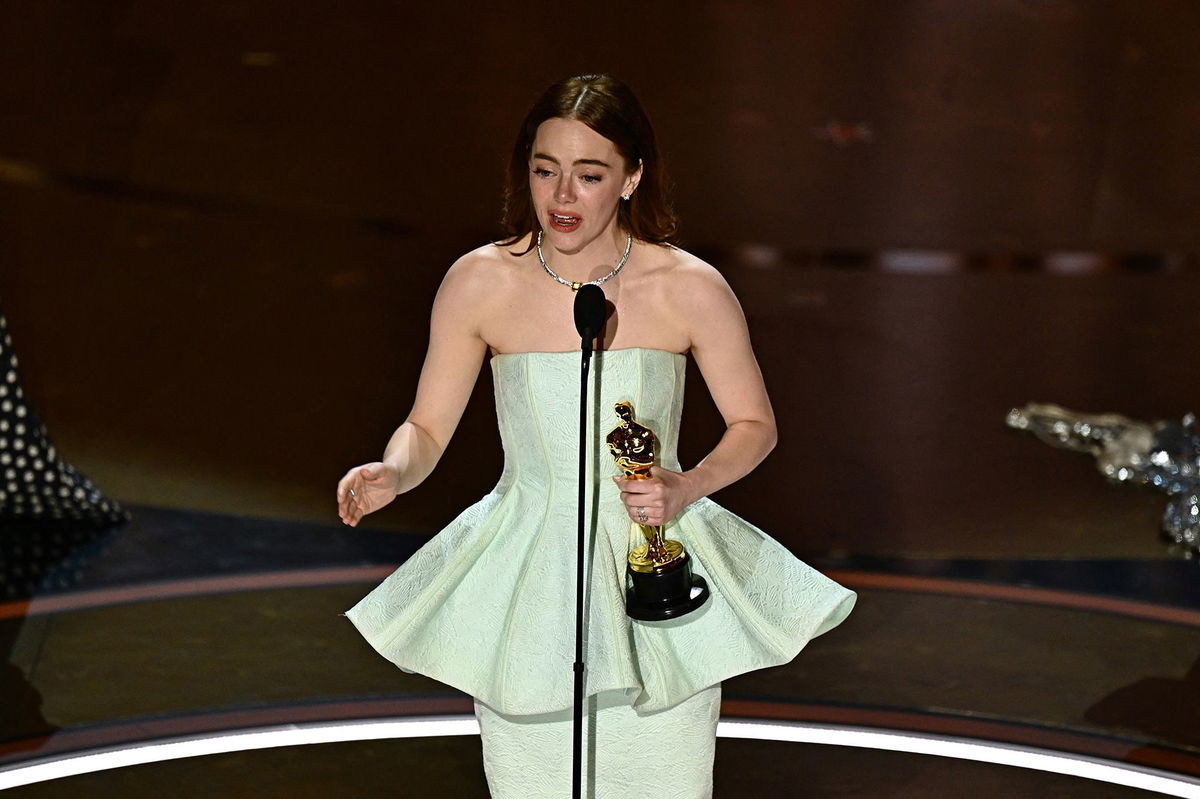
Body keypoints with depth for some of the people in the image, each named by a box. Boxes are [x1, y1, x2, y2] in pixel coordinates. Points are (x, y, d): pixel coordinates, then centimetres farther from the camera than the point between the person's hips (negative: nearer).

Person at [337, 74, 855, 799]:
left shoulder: (690, 288, -9)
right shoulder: (479, 283, -7)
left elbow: (755, 425, 3)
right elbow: (427, 430, 0)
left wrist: (686, 488, -15)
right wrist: (391, 473, -22)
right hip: (525, 578, 1)